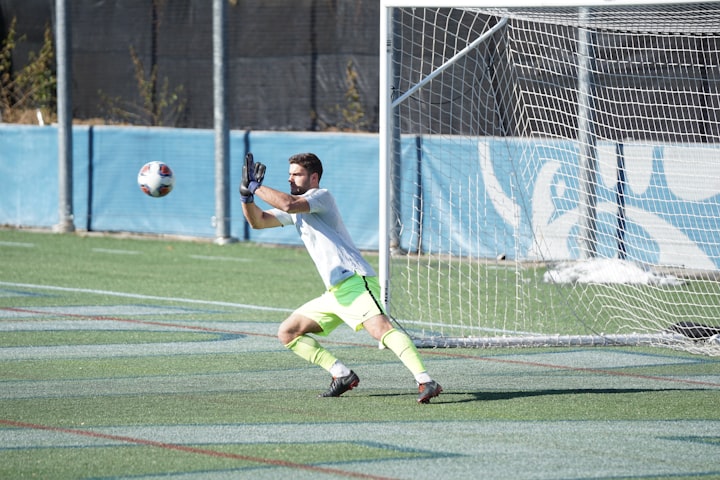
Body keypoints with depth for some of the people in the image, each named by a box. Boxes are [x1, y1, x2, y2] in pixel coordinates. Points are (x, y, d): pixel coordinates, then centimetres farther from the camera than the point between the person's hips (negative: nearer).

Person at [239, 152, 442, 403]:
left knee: (380, 328, -31)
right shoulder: (297, 209, 23)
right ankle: (343, 375, 5)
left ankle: (425, 381, -42)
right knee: (287, 333, 10)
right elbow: (258, 220, 20)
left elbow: (288, 204, -23)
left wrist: (255, 187, -12)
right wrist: (246, 195, 2)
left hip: (355, 281, -10)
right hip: (335, 293, 10)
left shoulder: (321, 196, -4)